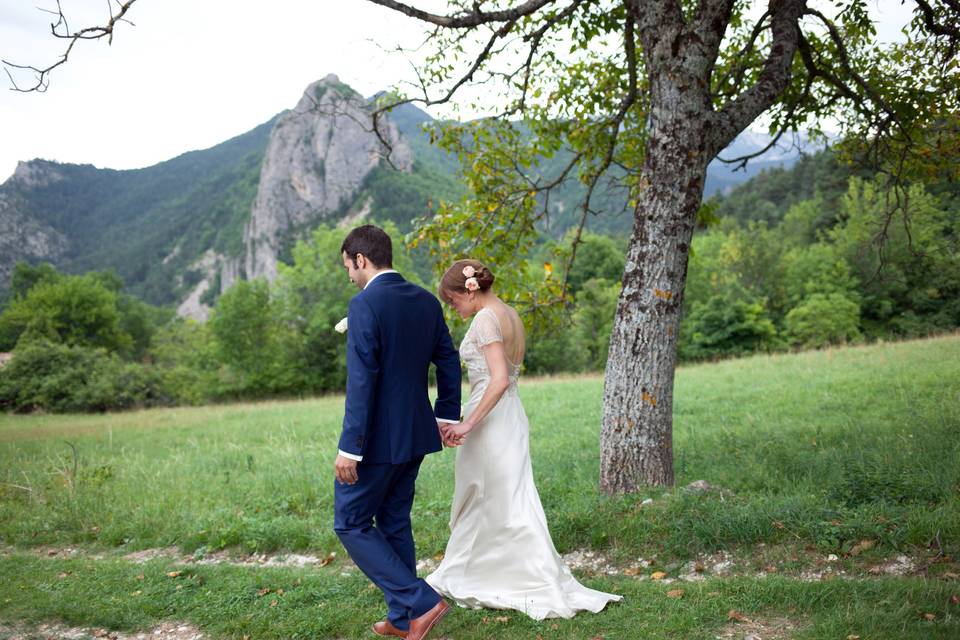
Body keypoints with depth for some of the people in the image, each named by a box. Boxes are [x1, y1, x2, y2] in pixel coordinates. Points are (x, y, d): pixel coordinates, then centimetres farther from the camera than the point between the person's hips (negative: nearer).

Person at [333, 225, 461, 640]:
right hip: (415, 434, 8)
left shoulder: (364, 305, -17)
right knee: (394, 523, 18)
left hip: (379, 438, -8)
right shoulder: (427, 302, 6)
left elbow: (361, 380, -22)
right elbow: (449, 363, 12)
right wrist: (446, 416, 21)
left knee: (351, 524, 6)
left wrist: (350, 447, -19)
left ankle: (421, 602, 1)